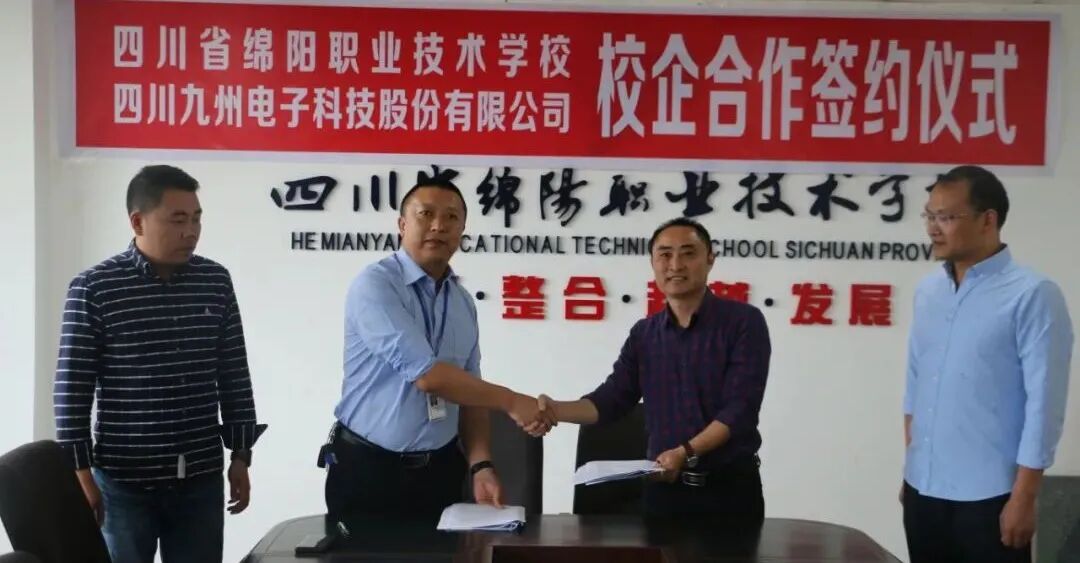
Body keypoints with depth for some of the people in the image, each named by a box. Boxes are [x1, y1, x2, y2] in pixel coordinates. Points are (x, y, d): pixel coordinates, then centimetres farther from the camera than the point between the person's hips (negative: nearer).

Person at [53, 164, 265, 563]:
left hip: (202, 479, 3)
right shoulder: (94, 289, -7)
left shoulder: (216, 282, 3)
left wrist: (240, 456, 8)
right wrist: (80, 473, -7)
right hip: (123, 482, -3)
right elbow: (72, 388, -5)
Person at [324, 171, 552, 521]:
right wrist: (510, 402, -16)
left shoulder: (462, 302, 9)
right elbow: (425, 374, -22)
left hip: (440, 471, 6)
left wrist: (481, 466, -4)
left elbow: (468, 393, 10)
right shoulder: (375, 285, -13)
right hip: (368, 469, -6)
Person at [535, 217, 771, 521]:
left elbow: (740, 408, -15)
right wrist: (555, 410, -13)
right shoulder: (643, 334, 7)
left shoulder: (744, 322, -8)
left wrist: (685, 453, -26)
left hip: (731, 484, -3)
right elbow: (611, 398, 4)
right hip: (665, 485, 3)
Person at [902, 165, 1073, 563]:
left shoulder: (1032, 295, -11)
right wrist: (909, 468, 14)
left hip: (988, 498, -5)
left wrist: (1023, 498, -12)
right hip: (923, 490, 6)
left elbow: (1044, 403, -12)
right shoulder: (927, 291, 6)